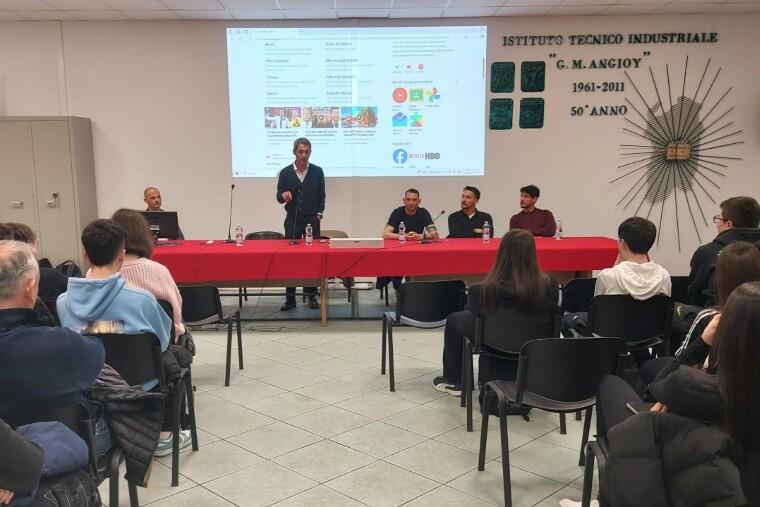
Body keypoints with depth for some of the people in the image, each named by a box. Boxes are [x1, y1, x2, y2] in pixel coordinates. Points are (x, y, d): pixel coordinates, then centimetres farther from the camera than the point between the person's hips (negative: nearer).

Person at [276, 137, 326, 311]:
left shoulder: (317, 171, 2)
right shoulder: (285, 172, 1)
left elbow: (322, 196, 8)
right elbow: (279, 197, 1)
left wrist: (319, 214, -1)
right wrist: (283, 195, -21)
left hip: (312, 219, 0)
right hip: (292, 220, 0)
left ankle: (312, 295, 9)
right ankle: (290, 297, 5)